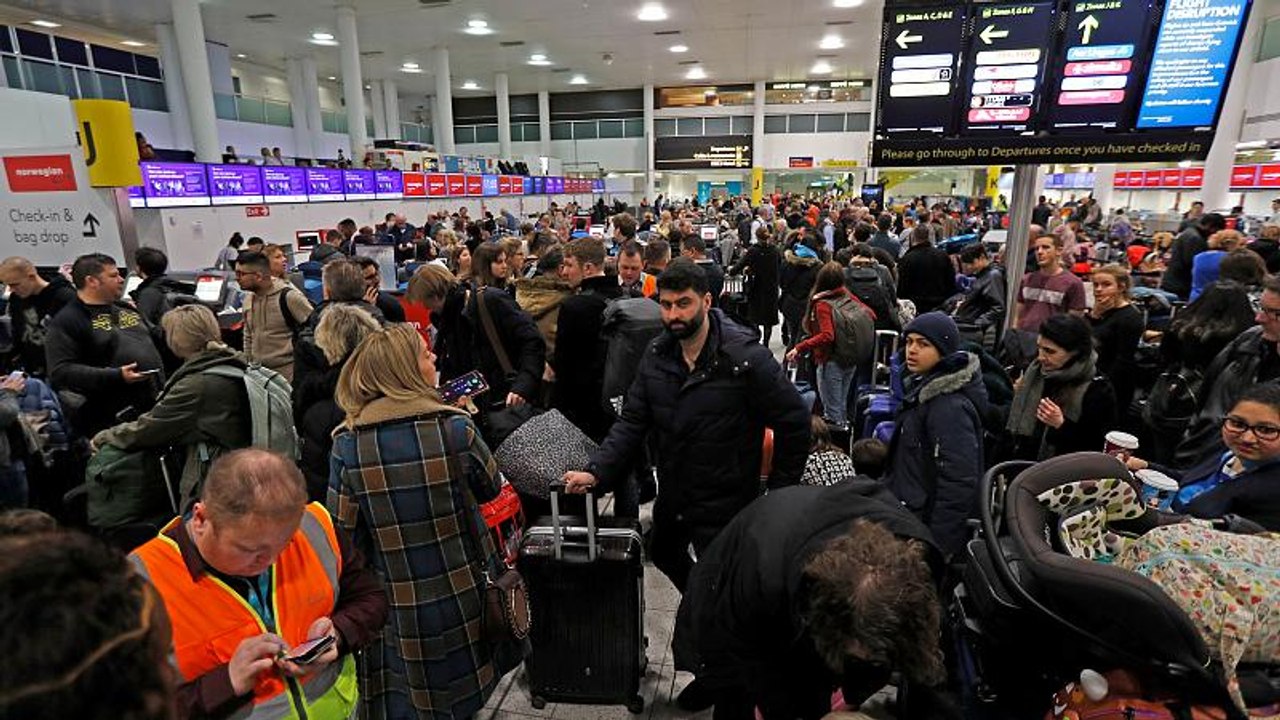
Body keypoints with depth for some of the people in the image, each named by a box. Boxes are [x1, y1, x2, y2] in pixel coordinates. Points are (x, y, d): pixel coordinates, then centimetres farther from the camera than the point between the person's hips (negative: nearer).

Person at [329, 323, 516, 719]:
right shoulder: (455, 428, -19)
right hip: (459, 597, -1)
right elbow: (490, 488, -3)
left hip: (392, 608, 1)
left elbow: (343, 529, -8)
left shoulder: (348, 443, -14)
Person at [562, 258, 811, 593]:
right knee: (664, 554, 29)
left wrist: (780, 494, -9)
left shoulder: (745, 357, -21)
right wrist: (596, 472, -18)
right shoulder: (656, 356, -4)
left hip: (724, 506, -6)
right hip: (672, 498, 7)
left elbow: (794, 422, -14)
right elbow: (632, 423, -4)